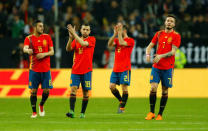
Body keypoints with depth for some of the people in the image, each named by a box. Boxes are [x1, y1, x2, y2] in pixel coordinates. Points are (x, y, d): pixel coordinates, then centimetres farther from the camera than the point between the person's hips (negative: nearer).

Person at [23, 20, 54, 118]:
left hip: (46, 69, 2)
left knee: (46, 90, -2)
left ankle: (41, 105, 26)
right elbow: (25, 48, -18)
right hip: (34, 69, -2)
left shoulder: (47, 37, 7)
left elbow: (52, 52, 6)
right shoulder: (29, 38, 0)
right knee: (33, 91, -2)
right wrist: (28, 50, -42)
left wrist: (44, 54, -14)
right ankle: (34, 112, 8)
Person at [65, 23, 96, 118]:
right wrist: (71, 37, -20)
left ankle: (82, 113, 12)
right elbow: (68, 49, -5)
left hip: (86, 71, -2)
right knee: (73, 89, -12)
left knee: (85, 92, 2)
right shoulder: (76, 40, 10)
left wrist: (74, 34, -19)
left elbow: (83, 43, -19)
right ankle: (71, 111, -20)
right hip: (75, 70, 2)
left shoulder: (92, 39, 0)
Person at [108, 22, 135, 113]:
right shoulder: (116, 39, 14)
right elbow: (110, 44, -4)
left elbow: (122, 43, -21)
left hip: (125, 68, -6)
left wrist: (119, 32, -14)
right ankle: (121, 101, 20)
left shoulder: (130, 41, -3)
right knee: (112, 86, -1)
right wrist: (115, 33, -9)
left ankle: (122, 107, 2)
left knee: (124, 88, -6)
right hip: (116, 68, 6)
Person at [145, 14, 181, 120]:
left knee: (164, 91, 1)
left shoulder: (176, 36, -2)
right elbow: (150, 46, 12)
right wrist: (147, 54, -9)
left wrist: (161, 56, -23)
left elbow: (173, 51, -11)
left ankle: (160, 114, 11)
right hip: (156, 66, 2)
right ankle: (151, 112, 1)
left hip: (168, 68, -2)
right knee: (153, 88, -10)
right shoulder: (159, 34, 10)